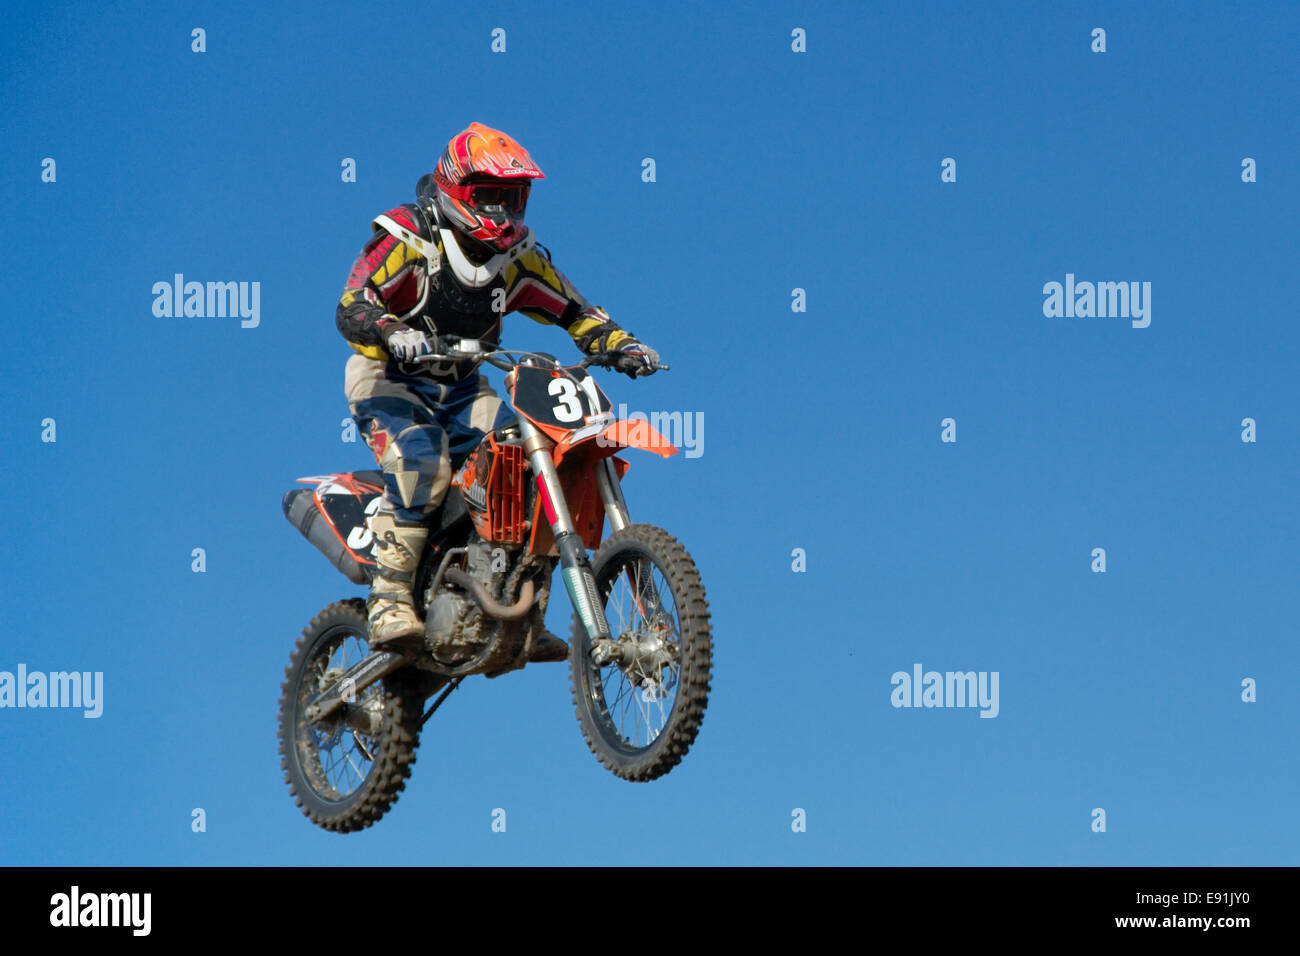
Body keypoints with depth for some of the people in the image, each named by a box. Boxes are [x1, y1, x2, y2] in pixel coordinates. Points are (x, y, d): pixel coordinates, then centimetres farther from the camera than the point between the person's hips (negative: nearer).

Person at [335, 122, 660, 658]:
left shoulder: (517, 256, 5)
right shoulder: (405, 238, -14)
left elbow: (574, 311, 7)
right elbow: (351, 306, -25)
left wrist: (621, 344, -13)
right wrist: (395, 335, -46)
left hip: (461, 391, 6)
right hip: (389, 382, -6)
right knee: (422, 463, -34)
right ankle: (389, 600, -29)